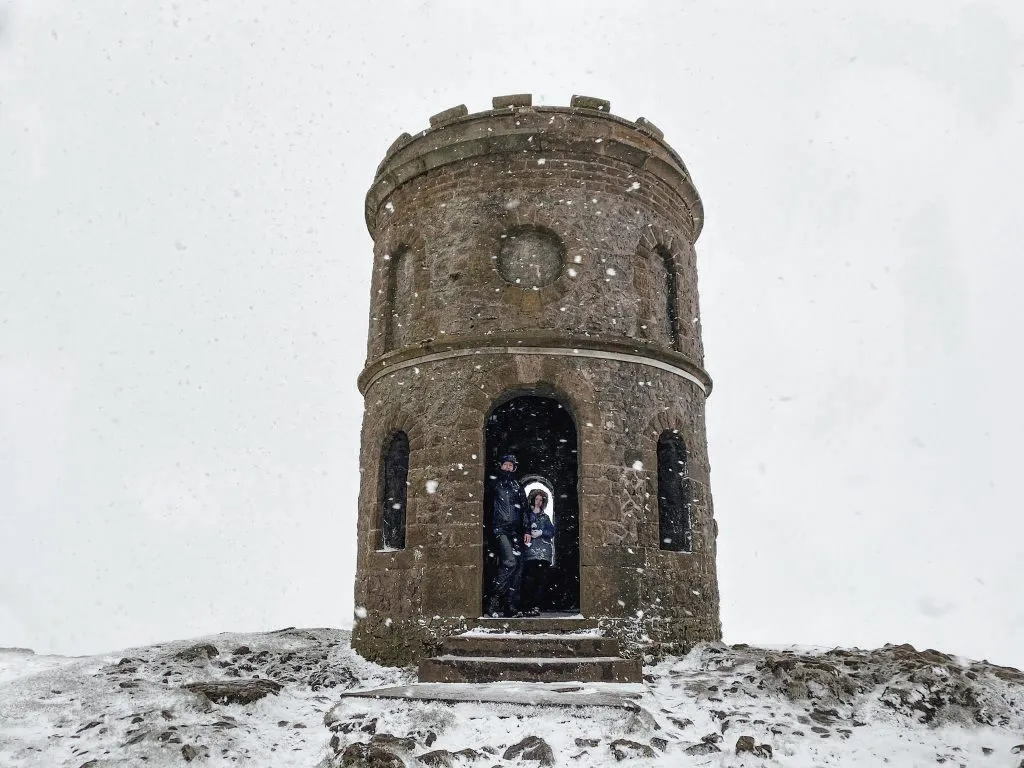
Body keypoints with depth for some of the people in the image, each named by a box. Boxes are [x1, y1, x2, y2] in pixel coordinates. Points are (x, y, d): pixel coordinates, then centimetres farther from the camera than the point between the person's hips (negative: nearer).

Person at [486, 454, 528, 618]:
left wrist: (526, 530, 12)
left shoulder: (518, 487, 20)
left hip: (515, 531, 5)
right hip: (500, 528, -5)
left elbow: (524, 509, 20)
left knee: (515, 567, -1)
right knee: (509, 562, -21)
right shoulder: (494, 484, 10)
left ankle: (511, 607, 2)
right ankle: (493, 603, -15)